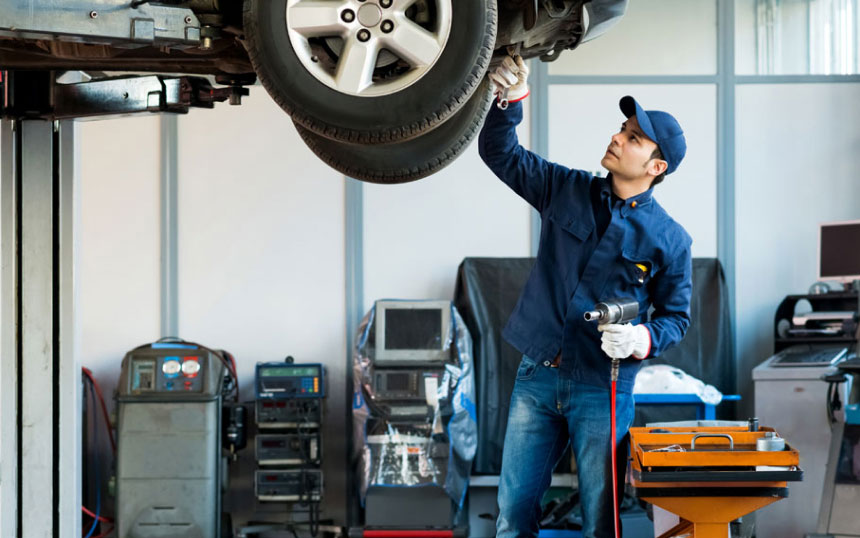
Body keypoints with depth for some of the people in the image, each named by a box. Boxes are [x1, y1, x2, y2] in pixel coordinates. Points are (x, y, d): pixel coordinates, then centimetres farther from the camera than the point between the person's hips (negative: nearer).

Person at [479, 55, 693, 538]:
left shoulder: (670, 240, -3)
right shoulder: (567, 191, 6)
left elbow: (677, 317, 3)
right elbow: (501, 154, 8)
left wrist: (642, 340, -18)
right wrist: (511, 99, -9)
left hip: (602, 390, -3)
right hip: (537, 377, 3)